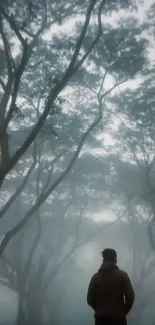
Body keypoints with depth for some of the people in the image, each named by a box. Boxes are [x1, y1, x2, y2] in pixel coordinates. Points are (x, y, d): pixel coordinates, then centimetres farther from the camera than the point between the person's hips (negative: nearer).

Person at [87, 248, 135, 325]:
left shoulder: (95, 277, 5)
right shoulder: (122, 275, -1)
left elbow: (90, 299, 5)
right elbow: (130, 297, -6)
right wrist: (123, 312, 10)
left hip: (100, 318, 3)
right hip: (118, 318, -2)